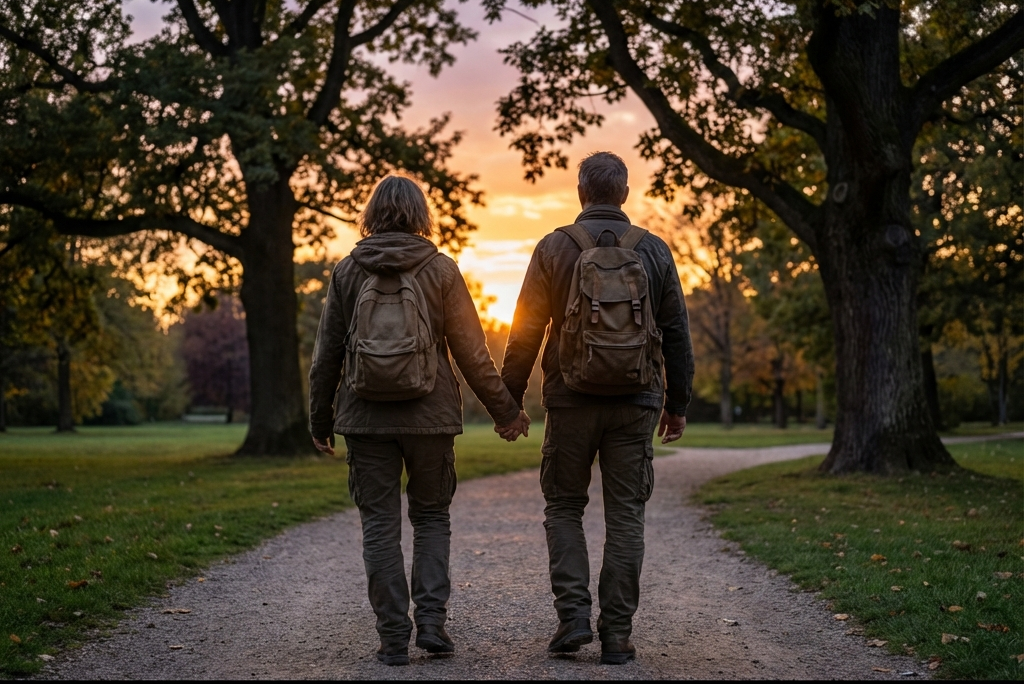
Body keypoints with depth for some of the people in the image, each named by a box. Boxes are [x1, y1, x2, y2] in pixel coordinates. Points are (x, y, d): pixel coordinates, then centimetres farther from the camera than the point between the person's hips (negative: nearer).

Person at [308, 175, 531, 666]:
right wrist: (506, 410, 7)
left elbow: (327, 354, 4)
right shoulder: (441, 270, -2)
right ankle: (431, 620, 4)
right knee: (431, 517, 15)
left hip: (366, 419, 0)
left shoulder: (347, 271, 2)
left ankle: (394, 637, 5)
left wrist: (320, 419, 14)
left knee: (380, 525, 6)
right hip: (430, 417, 0)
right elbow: (471, 353, -2)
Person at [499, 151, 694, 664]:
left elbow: (526, 331, -1)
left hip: (571, 400, -1)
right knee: (626, 515, 6)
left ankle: (573, 614, -1)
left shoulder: (554, 247, 0)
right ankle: (617, 633, 6)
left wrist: (509, 400, 5)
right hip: (637, 403, 1)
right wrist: (677, 403, 15)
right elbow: (677, 334, 8)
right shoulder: (655, 251, 5)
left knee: (564, 507, 12)